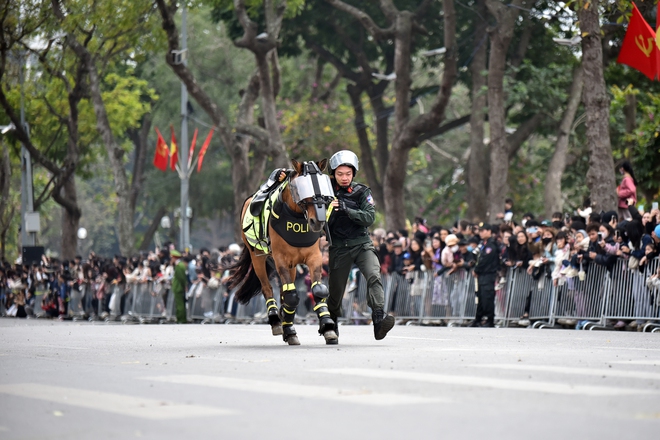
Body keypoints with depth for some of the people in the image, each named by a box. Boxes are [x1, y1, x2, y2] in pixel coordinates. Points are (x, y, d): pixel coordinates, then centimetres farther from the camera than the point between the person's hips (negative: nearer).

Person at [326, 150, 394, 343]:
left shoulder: (362, 192, -1)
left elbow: (370, 217, -14)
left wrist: (346, 210, -27)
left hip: (362, 244, 0)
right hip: (338, 248, 0)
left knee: (373, 275, -25)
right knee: (335, 290, 4)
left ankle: (379, 319, -35)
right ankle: (331, 326, 30)